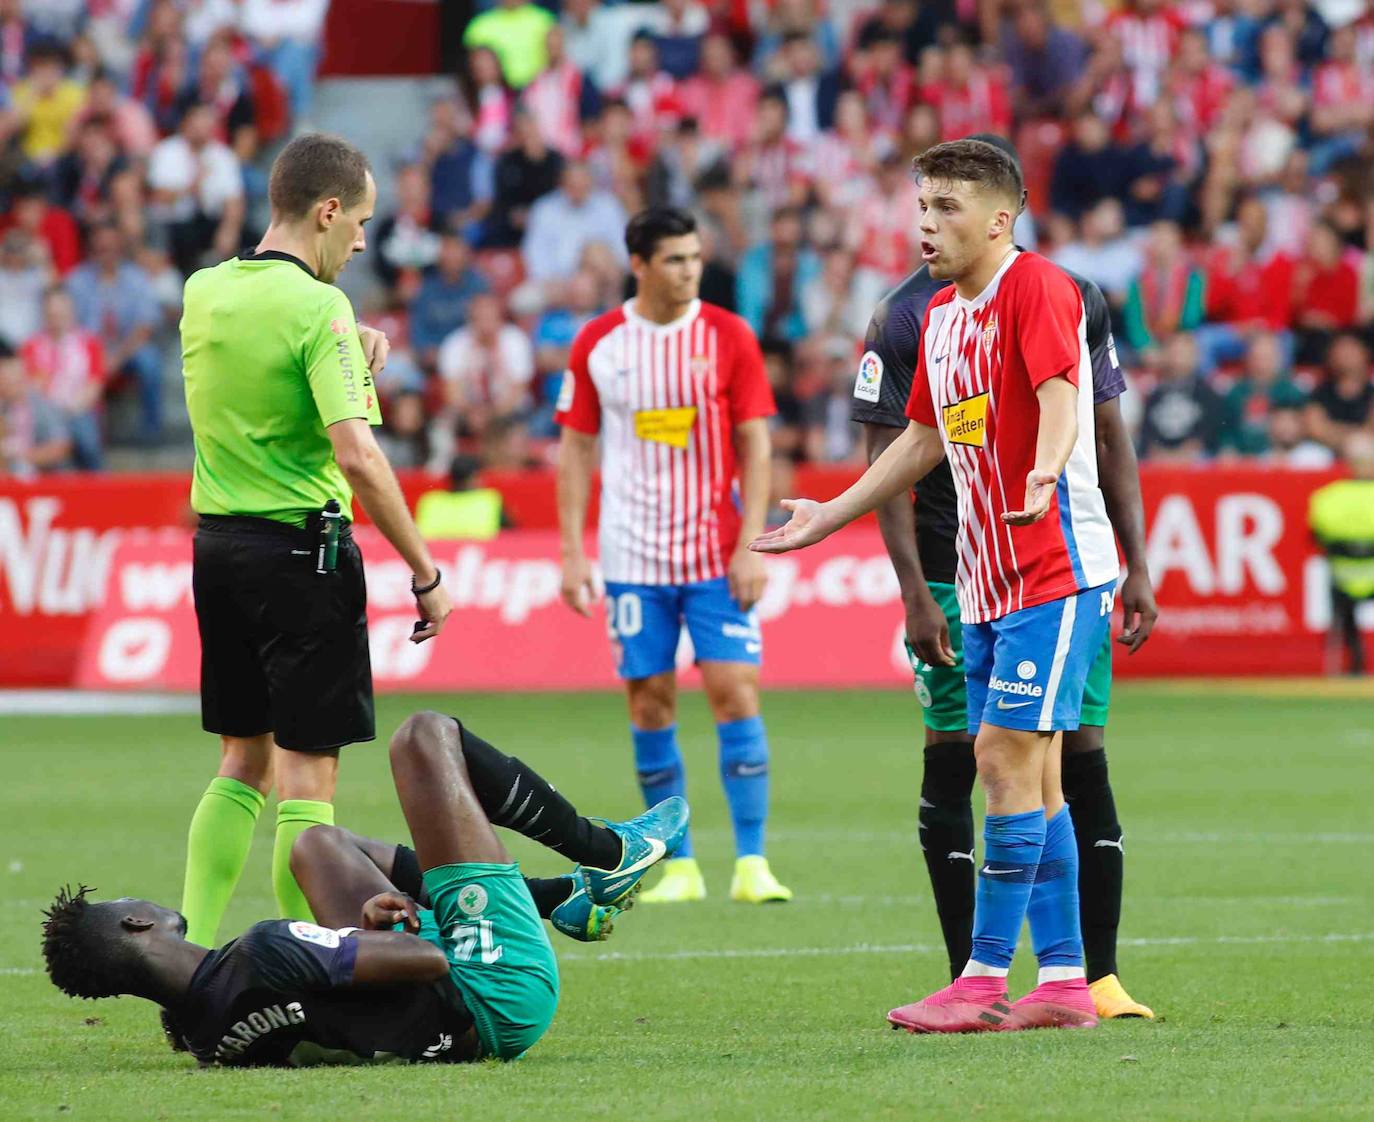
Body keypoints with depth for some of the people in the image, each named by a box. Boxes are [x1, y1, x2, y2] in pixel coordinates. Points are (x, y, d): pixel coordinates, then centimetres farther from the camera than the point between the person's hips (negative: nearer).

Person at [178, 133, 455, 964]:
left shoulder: (204, 294, 7)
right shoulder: (318, 308, -16)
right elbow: (356, 454, -23)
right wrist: (425, 572, -18)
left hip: (217, 544, 7)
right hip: (300, 549, -7)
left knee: (244, 761, 17)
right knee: (307, 770, -2)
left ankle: (191, 950, 13)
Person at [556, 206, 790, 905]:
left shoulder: (728, 337, -1)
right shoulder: (597, 344, 2)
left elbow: (755, 445, 0)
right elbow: (576, 449, 7)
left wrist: (750, 544, -9)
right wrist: (572, 552, 1)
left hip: (718, 553, -1)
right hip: (633, 555, 1)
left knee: (735, 692, -9)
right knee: (649, 704, 2)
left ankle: (752, 865, -8)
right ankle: (678, 866, 10)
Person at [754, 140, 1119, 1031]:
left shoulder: (1038, 290, -11)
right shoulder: (941, 315, 15)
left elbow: (1060, 395, -27)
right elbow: (923, 439, 26)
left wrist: (1045, 471, -47)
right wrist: (831, 516, 30)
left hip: (1057, 569, -9)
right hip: (988, 581, 9)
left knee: (1007, 755, -11)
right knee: (1028, 777, 7)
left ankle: (986, 978, -9)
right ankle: (1063, 981, 10)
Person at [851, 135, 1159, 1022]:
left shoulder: (1074, 305, 7)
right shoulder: (906, 320, -2)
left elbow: (1111, 445, 11)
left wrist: (1138, 568, 5)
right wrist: (915, 593, -11)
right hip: (955, 573, -2)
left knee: (1083, 760, -2)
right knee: (952, 764, -1)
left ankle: (1101, 976, 1)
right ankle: (969, 979, 6)